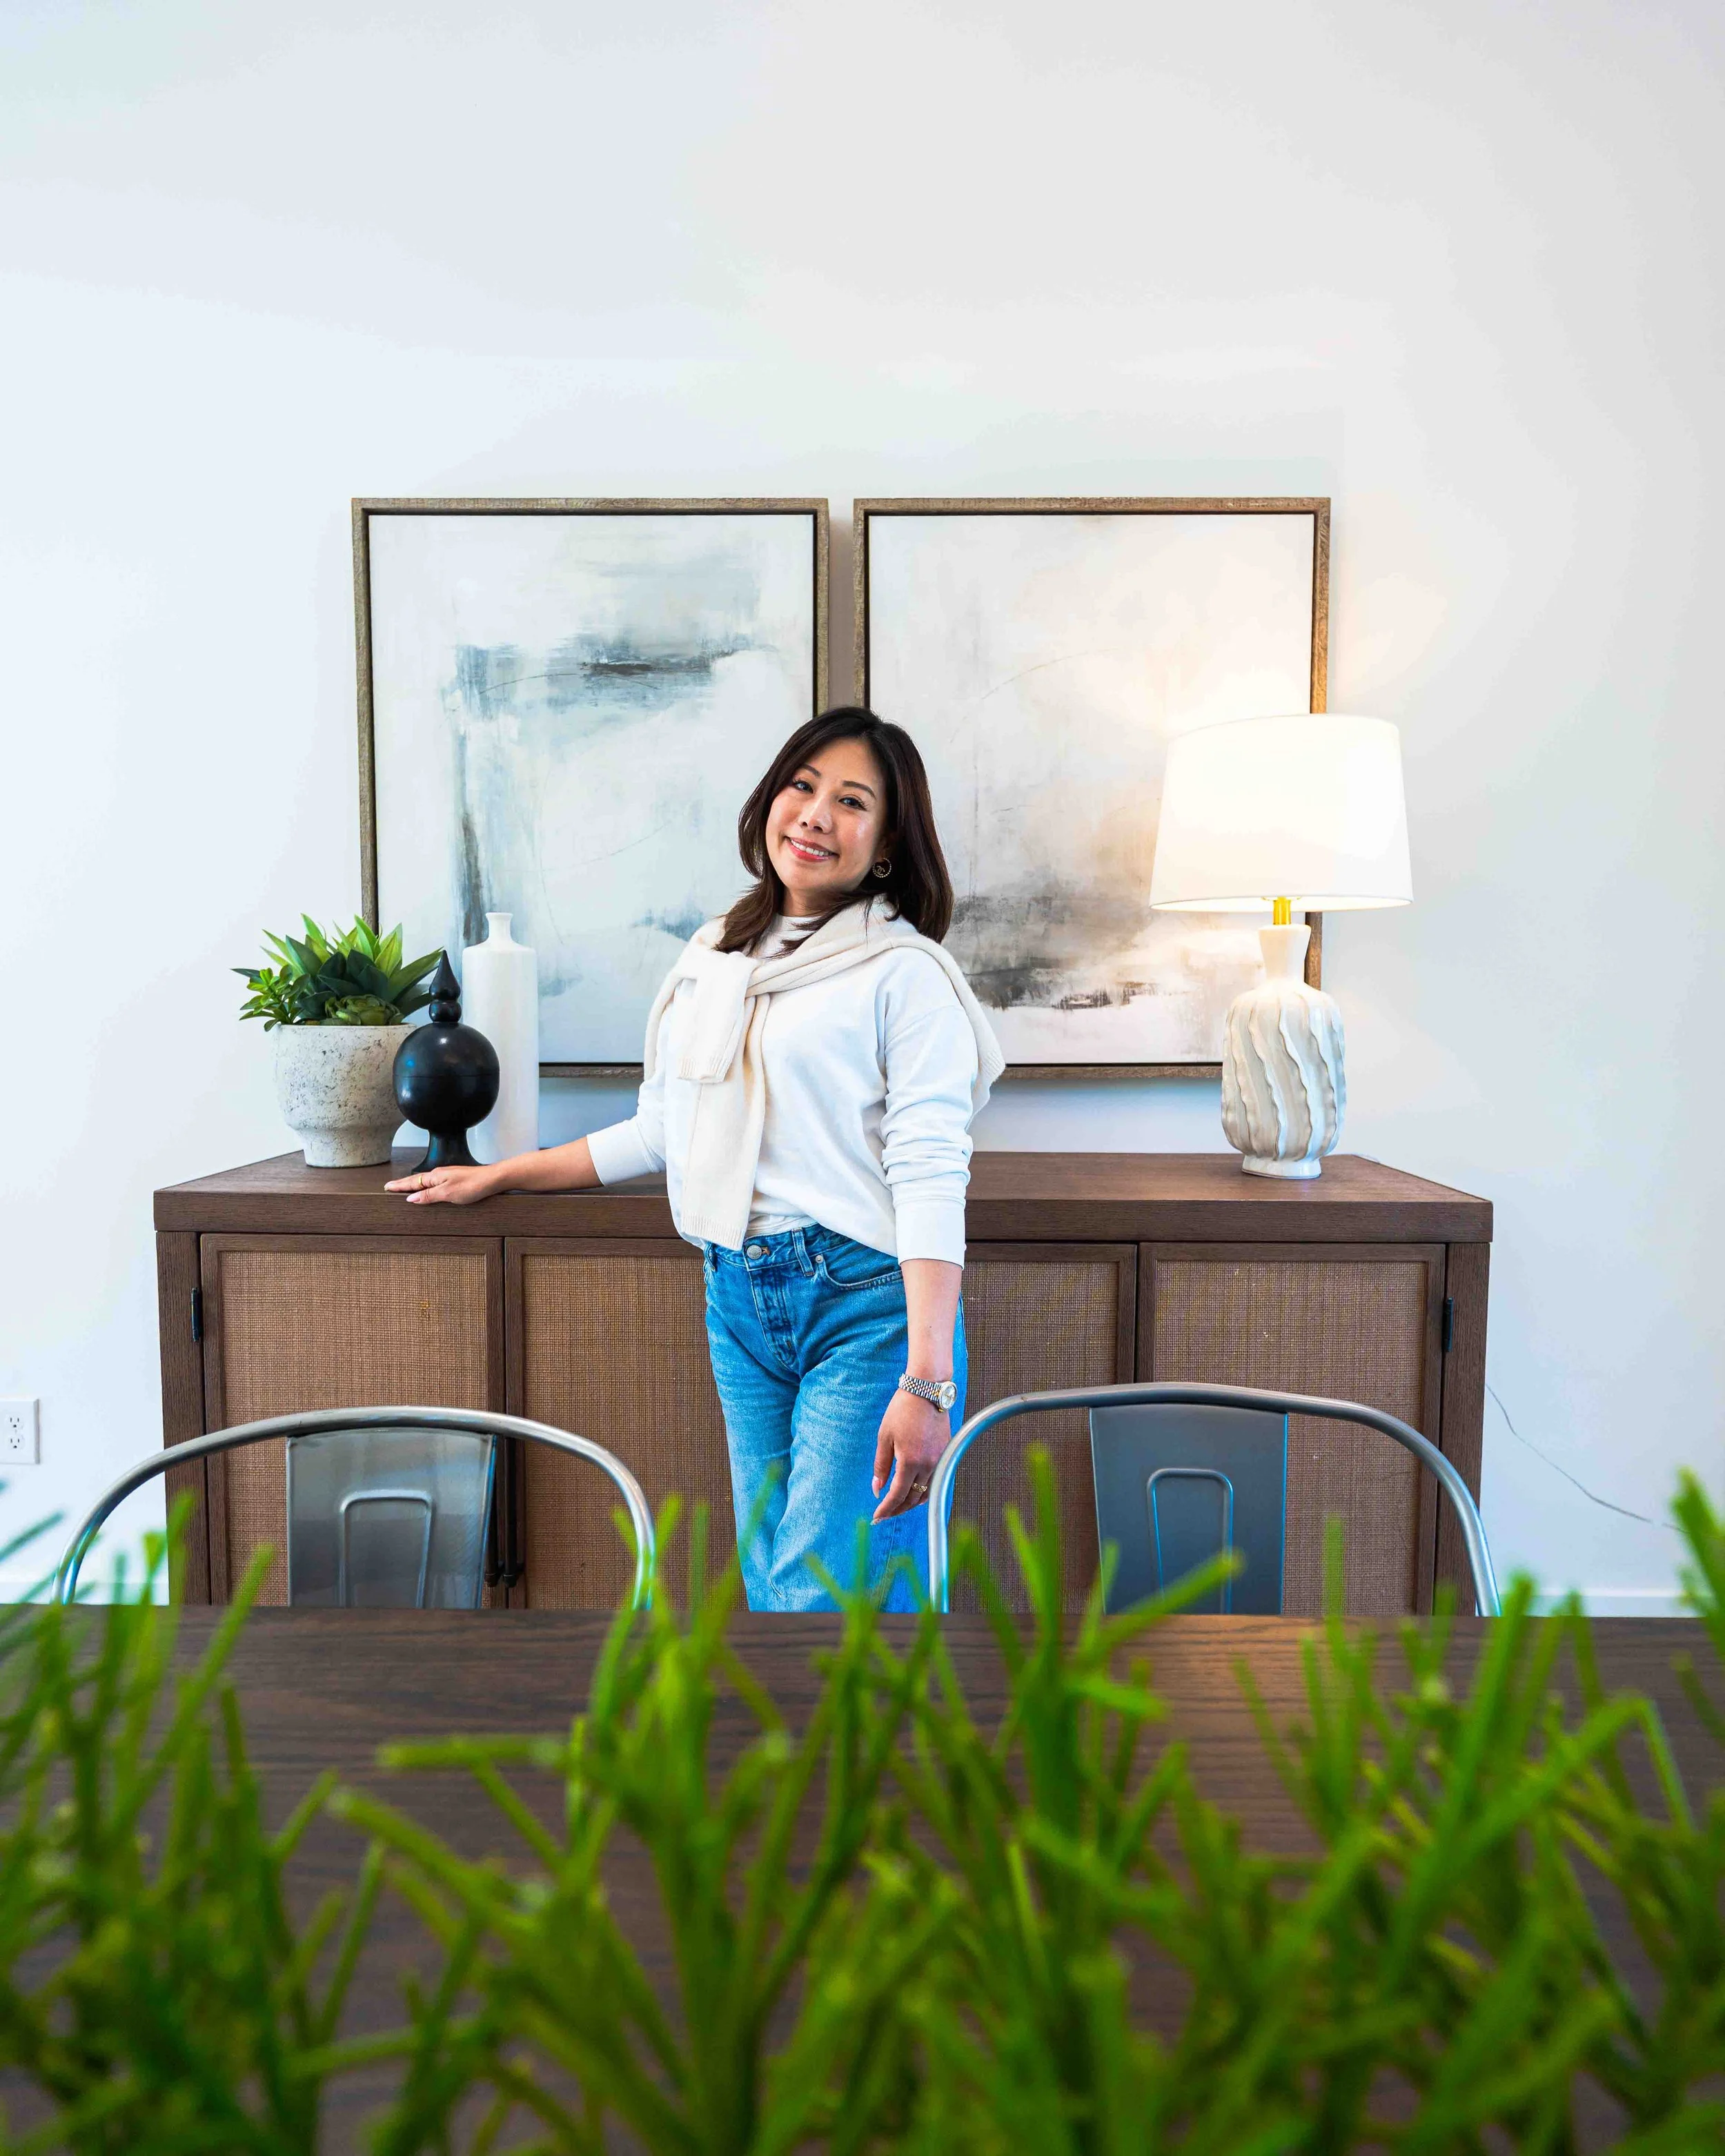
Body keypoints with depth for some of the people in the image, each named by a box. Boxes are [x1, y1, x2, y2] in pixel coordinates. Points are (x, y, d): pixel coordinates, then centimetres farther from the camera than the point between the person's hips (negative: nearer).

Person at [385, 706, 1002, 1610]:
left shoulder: (906, 972, -4)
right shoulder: (711, 957, 15)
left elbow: (930, 1177, -12)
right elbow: (661, 1131, 24)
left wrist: (927, 1382, -20)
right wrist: (497, 1177, 29)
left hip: (868, 1301, -5)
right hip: (738, 1299, 6)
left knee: (832, 1588, -9)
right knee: (770, 1579, 8)